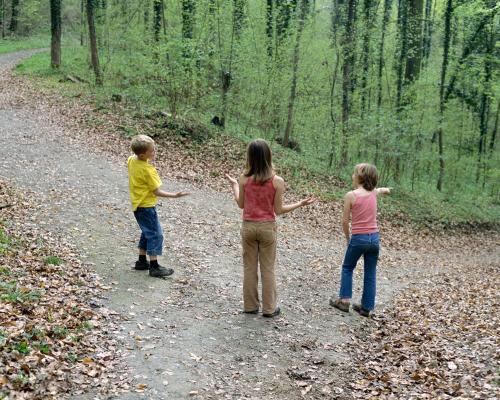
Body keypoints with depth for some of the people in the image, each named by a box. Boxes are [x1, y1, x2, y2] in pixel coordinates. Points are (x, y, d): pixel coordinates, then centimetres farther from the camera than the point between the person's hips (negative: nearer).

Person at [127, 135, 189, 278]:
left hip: (137, 204, 9)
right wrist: (174, 195, -21)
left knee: (147, 233, 21)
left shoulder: (131, 160, -3)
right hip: (146, 206, -9)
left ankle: (142, 261, 28)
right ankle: (154, 267, 0)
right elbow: (157, 192, -21)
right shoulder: (148, 170, -25)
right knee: (156, 235, -2)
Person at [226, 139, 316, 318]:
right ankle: (269, 308, 16)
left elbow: (241, 204, 3)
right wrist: (300, 204, 4)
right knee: (267, 269, 9)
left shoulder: (244, 178, -9)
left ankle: (250, 305, 20)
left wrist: (234, 185, 18)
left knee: (249, 267, 13)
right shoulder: (277, 181, -13)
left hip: (248, 226, 1)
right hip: (267, 227, -1)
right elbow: (278, 210, -8)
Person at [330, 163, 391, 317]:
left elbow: (345, 221, -7)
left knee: (347, 268, 18)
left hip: (358, 238, -4)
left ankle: (344, 300, 14)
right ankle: (366, 307, 17)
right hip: (374, 238, 4)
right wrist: (385, 189, 55)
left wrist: (348, 237, 10)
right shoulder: (373, 193, 4)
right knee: (370, 274, 12)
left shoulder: (351, 195, -11)